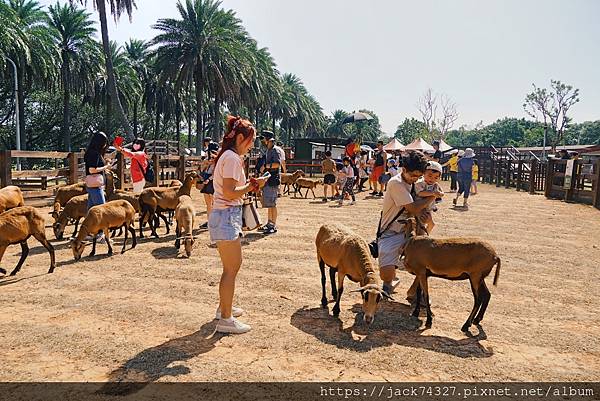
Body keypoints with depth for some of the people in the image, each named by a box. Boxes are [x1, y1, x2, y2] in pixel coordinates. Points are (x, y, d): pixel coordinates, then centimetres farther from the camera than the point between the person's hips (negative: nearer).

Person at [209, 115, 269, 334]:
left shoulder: (228, 156, 16)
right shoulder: (232, 158, -15)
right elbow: (229, 193, -22)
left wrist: (249, 184, 8)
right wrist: (252, 185, -12)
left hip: (227, 215, 11)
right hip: (227, 216, -11)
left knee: (232, 265, 20)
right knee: (231, 268, -3)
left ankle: (224, 307, 35)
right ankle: (225, 320, 6)